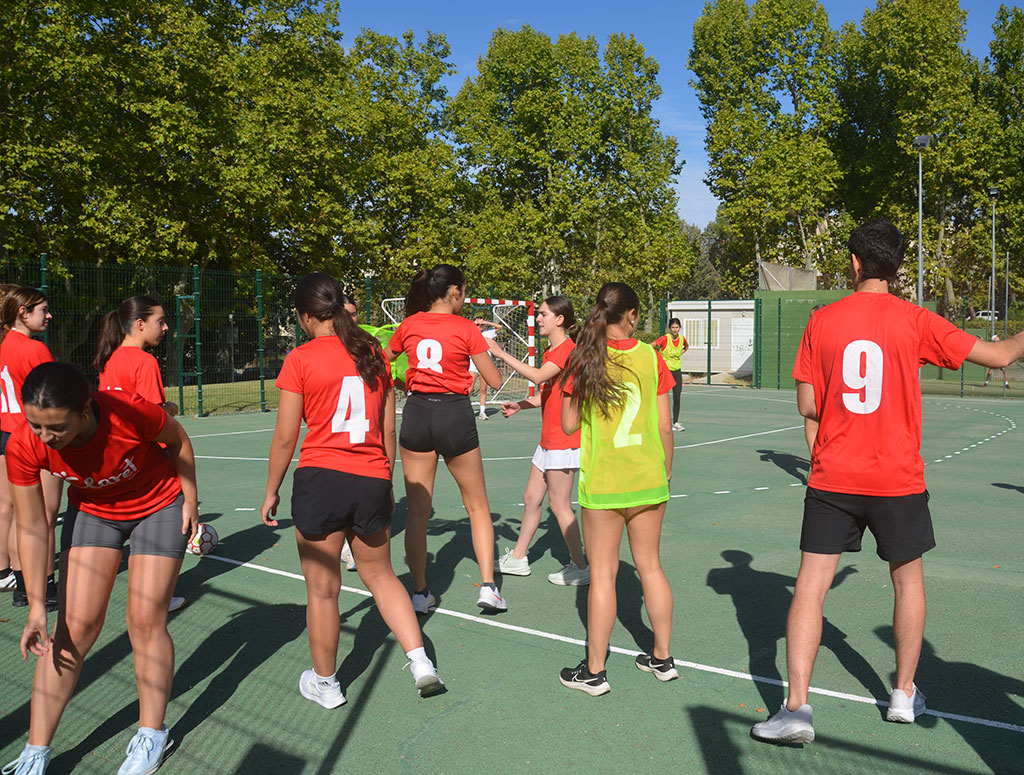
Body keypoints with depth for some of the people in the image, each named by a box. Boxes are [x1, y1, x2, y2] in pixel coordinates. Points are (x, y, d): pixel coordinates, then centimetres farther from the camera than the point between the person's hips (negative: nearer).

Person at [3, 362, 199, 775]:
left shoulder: (129, 412, -36)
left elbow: (178, 440, -13)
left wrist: (190, 500, -7)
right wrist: (36, 607, -21)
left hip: (159, 507, -2)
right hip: (92, 512, 2)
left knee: (145, 622, -2)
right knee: (74, 626, -3)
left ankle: (151, 735, 18)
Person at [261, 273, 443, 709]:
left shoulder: (301, 359, -6)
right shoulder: (375, 355, 6)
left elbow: (285, 437, -5)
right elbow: (388, 431, 10)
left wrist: (271, 491, 7)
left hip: (320, 479, -4)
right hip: (372, 482, 4)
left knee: (322, 589, 10)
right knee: (380, 575, 22)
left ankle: (324, 682, 25)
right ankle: (421, 661, 16)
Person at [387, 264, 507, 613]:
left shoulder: (408, 325, 4)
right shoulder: (466, 328, -5)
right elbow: (495, 381, -3)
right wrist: (491, 348, 14)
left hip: (416, 414, 3)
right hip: (454, 414, -2)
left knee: (417, 510, 9)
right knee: (477, 506, 12)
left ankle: (420, 593, 12)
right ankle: (488, 587, 7)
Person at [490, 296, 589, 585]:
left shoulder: (566, 348, -15)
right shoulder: (551, 351, 15)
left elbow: (538, 376, -31)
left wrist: (502, 354, -29)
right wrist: (520, 405, 10)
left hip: (563, 440, -10)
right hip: (549, 439, 10)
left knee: (559, 504, -2)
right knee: (531, 498, 16)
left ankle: (580, 566, 10)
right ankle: (517, 558, 27)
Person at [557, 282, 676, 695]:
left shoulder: (583, 359, -7)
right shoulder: (651, 357, -3)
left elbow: (568, 425, -3)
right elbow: (664, 425, 1)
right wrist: (666, 469, 14)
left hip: (601, 482, -2)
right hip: (648, 479, 2)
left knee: (602, 573, 5)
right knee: (650, 566, 16)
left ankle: (594, 671, 15)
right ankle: (662, 658, 28)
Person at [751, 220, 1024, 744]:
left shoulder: (821, 321, -2)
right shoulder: (915, 321, -4)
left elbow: (808, 405, 0)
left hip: (832, 479, 0)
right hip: (897, 479, 0)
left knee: (810, 585, 3)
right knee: (908, 581, 20)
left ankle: (796, 708, -2)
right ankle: (905, 695, 32)